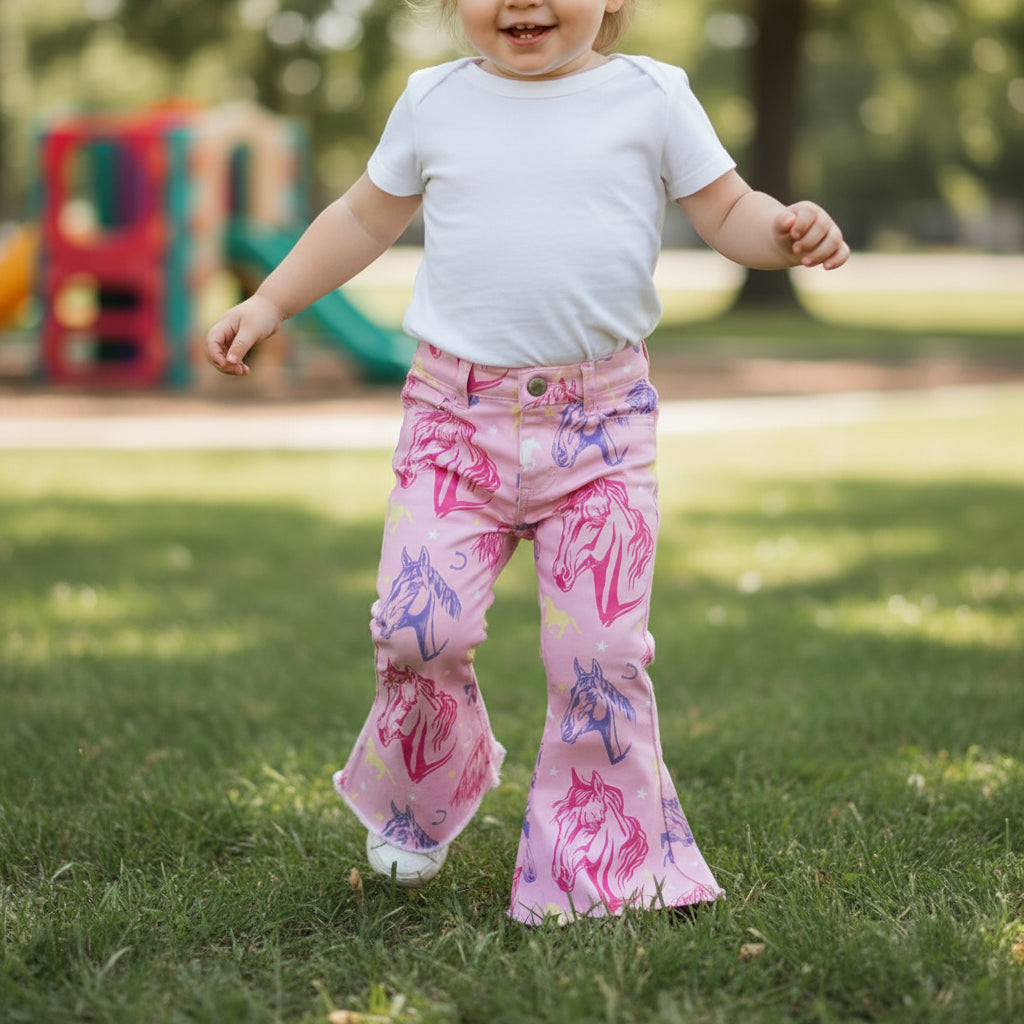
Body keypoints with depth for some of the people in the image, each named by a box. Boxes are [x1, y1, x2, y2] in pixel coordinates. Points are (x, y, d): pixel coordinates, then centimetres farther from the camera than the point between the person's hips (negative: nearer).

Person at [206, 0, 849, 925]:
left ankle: (602, 856, 12)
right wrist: (269, 303, 20)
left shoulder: (651, 96, 3)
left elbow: (726, 212, 5)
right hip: (456, 414, 1)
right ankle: (424, 792, 21)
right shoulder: (434, 103, 7)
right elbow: (366, 217, 21)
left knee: (600, 649, -5)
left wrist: (787, 232, -17)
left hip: (600, 424, -1)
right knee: (418, 625, -10)